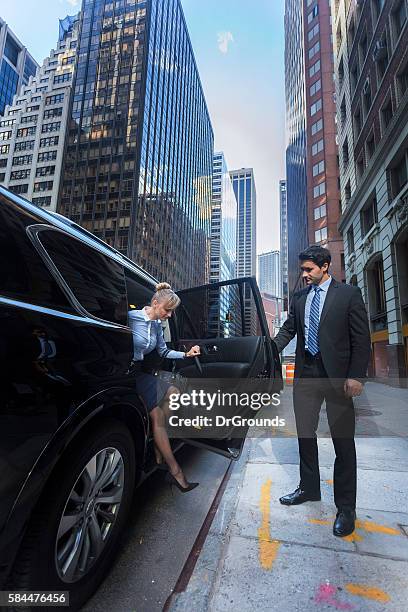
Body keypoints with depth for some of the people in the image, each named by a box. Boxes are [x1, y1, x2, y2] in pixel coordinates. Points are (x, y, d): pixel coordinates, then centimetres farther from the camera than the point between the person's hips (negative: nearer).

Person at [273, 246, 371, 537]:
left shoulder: (349, 294, -3)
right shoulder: (299, 297, 10)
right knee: (305, 433, 15)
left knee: (343, 440, 5)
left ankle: (346, 507, 22)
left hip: (337, 375, -4)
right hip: (306, 373, 5)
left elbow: (361, 338, -6)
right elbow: (288, 330, 11)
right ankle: (309, 488, 35)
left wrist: (356, 376, -13)